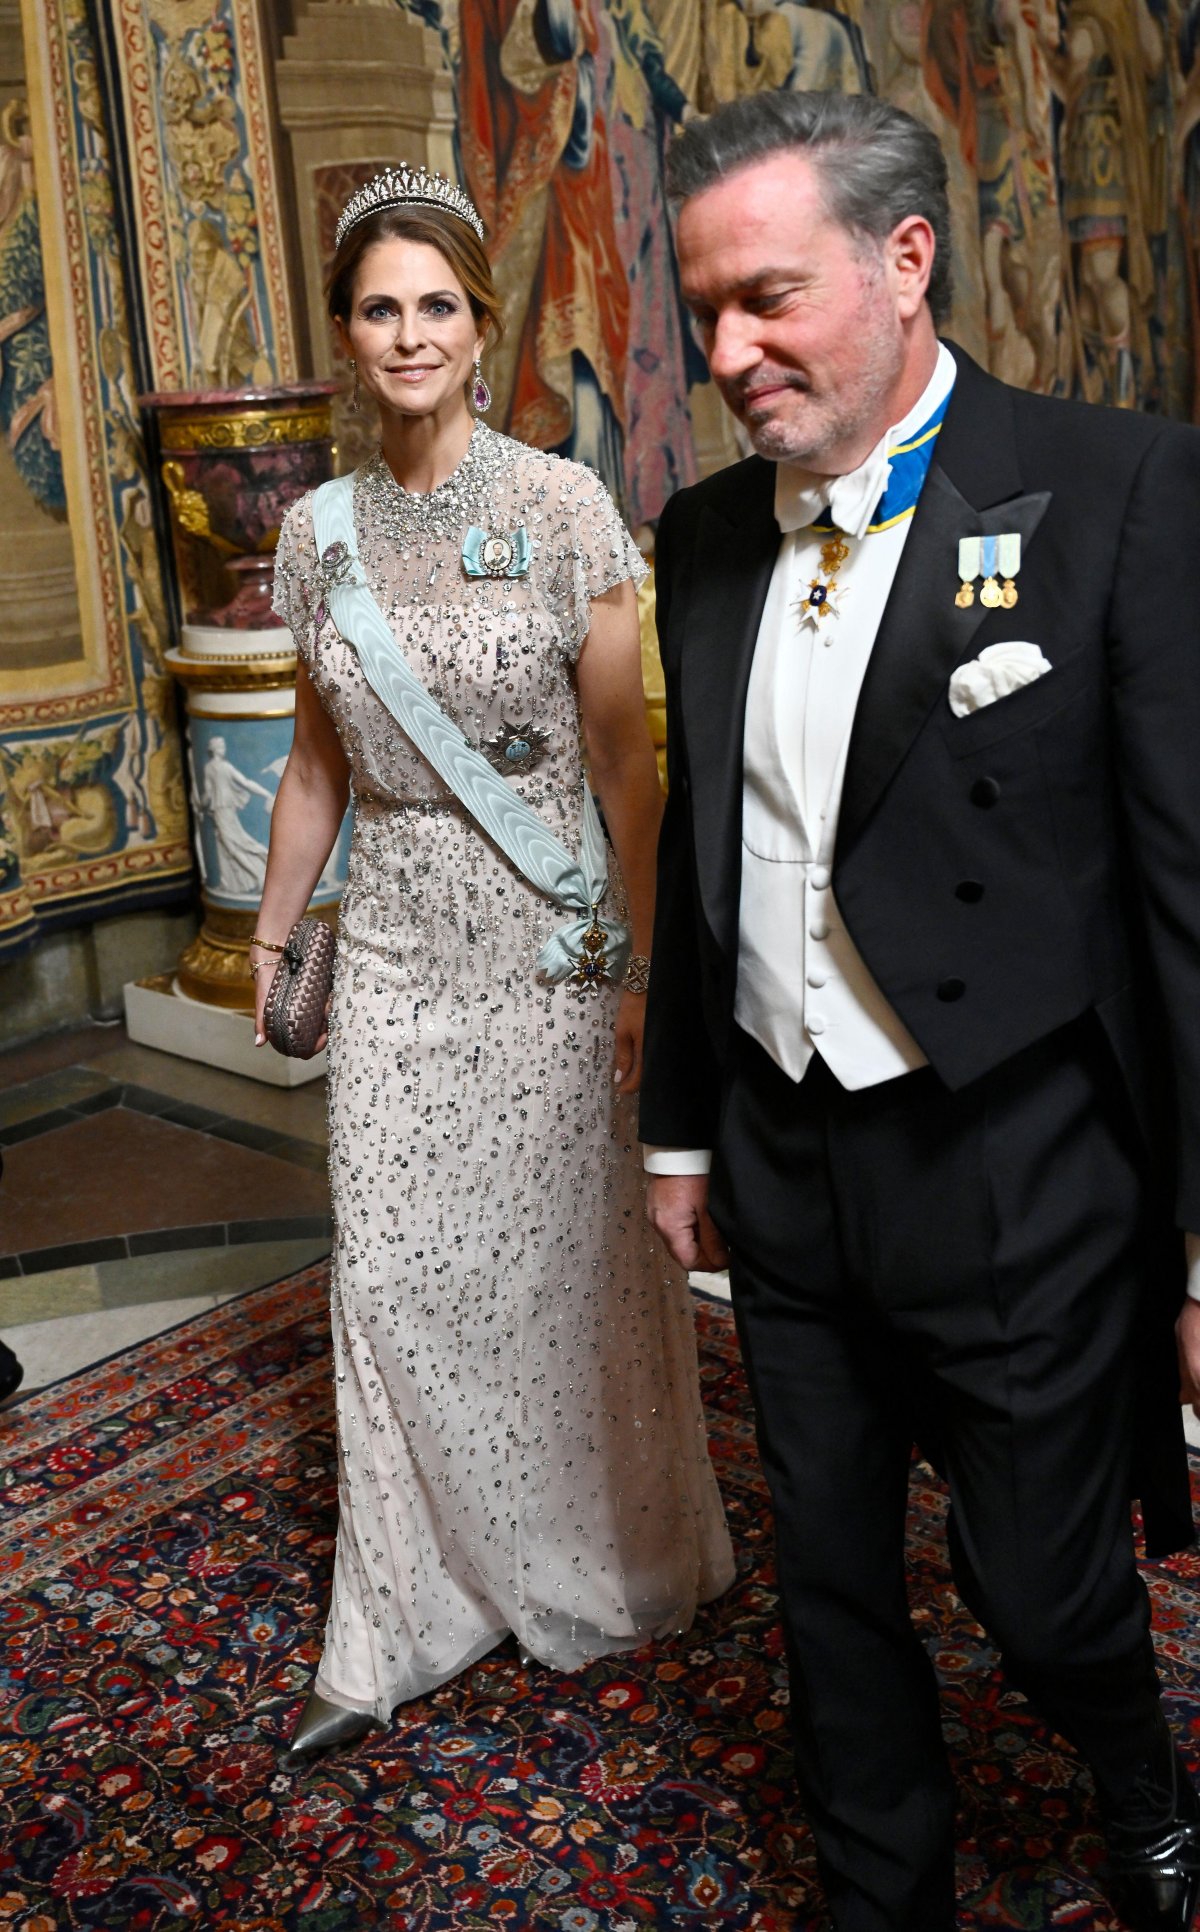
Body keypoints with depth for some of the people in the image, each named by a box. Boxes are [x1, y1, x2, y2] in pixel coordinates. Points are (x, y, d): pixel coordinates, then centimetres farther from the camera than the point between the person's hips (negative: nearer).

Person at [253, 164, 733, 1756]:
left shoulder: (563, 506, -7)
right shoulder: (318, 531, 4)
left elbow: (628, 757, -7)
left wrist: (649, 962, -11)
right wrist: (272, 931, 15)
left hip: (547, 950, -3)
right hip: (396, 956, 4)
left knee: (570, 1262, 10)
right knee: (394, 1280, 7)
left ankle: (604, 1573, 35)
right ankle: (406, 1626, 24)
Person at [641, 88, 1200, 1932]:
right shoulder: (705, 534, 5)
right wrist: (682, 1131, 16)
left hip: (1021, 1183, -5)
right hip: (785, 1170, 5)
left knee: (1042, 1585, 12)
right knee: (831, 1579, 18)